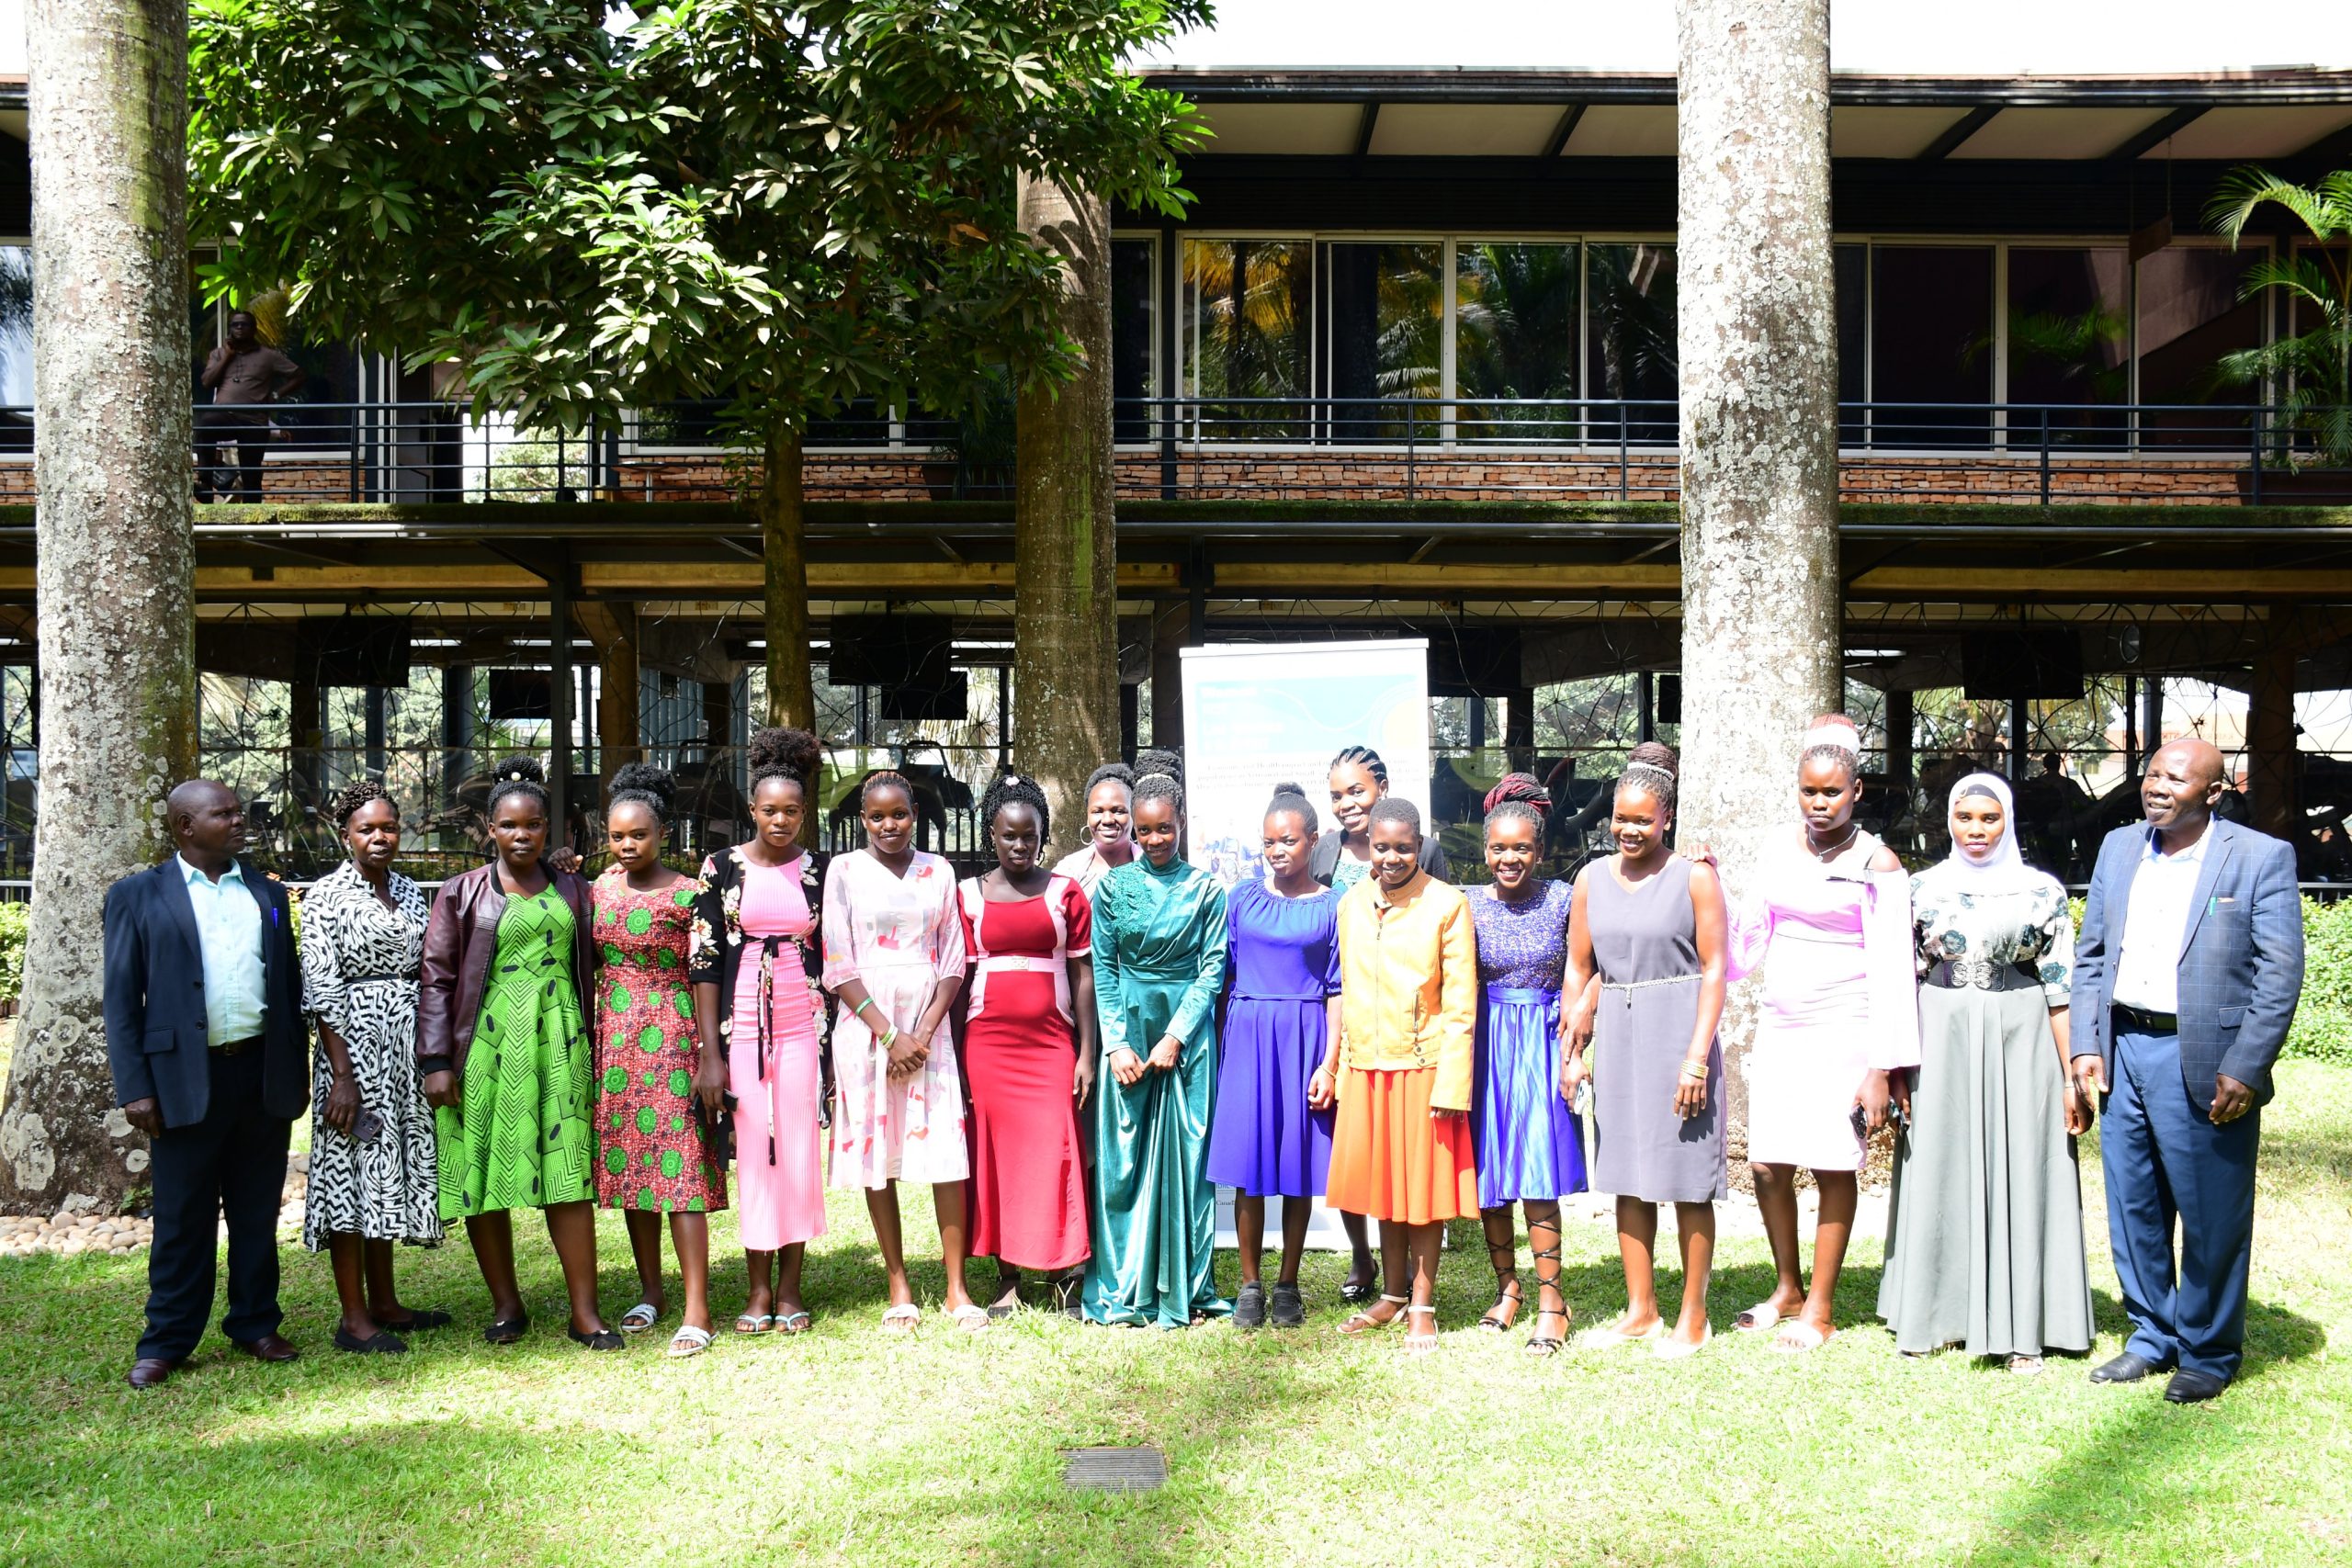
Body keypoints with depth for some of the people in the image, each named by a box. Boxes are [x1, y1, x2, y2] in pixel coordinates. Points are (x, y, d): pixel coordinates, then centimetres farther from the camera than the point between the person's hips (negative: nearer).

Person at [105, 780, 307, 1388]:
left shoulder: (268, 894, 13)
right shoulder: (137, 896, 2)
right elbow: (121, 1000, -2)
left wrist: (298, 1072, 9)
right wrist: (134, 1087, -9)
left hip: (263, 1074, 3)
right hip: (185, 1077, -3)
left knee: (258, 1213, 10)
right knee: (182, 1219, 3)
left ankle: (255, 1326, 22)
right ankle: (167, 1342, 15)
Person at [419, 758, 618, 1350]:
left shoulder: (571, 891, 12)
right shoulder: (464, 892, 5)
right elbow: (437, 978, 1)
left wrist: (584, 1047, 9)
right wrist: (437, 1061, -6)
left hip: (556, 1044, 1)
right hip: (486, 1045, -1)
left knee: (568, 1172, -3)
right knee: (485, 1172, 3)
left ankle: (584, 1312, 1)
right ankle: (506, 1306, 17)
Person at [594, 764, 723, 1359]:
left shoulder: (686, 895, -6)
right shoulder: (599, 888, 9)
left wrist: (710, 1053, -10)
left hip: (669, 1036, -6)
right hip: (613, 1038, 6)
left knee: (679, 1166, -8)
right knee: (627, 1164, 10)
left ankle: (697, 1310, -7)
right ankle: (651, 1291, 23)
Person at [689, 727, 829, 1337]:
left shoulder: (820, 871, 6)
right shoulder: (722, 868, 1)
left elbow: (833, 959, 8)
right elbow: (704, 960, -2)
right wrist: (709, 1053, -7)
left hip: (803, 1025, 1)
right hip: (741, 1024, -1)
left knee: (798, 1151, 3)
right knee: (752, 1152, 3)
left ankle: (790, 1286, 14)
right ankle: (759, 1287, 14)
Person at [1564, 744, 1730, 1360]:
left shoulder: (1694, 877, -5)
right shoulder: (1592, 879, 8)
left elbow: (1714, 969, -7)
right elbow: (1580, 969, 12)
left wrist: (1697, 1055, -14)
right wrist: (1573, 1048, 5)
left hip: (1678, 1032, -5)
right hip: (1616, 1033, 5)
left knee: (1688, 1179, 2)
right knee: (1627, 1176, 10)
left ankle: (1693, 1318, 13)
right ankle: (1641, 1311, 21)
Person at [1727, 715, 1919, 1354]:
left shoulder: (1876, 864, -6)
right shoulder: (1779, 852, 9)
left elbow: (1891, 970, -9)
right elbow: (1748, 939, 17)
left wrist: (1882, 1068, -14)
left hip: (1842, 1033, -5)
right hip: (1780, 1029, 5)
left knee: (1832, 1168, 1)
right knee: (1768, 1166, 5)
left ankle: (1820, 1310, 13)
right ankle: (1787, 1289, 25)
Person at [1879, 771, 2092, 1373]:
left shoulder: (2042, 891, 1)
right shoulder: (1924, 888, 5)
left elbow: (2061, 988, 0)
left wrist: (2071, 1075, -5)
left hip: (2019, 1047, -1)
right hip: (1941, 1046, 2)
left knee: (2019, 1175, 2)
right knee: (1940, 1175, 6)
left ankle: (2020, 1327, 10)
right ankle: (1941, 1313, 18)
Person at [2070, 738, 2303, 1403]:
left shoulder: (2262, 857, -6)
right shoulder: (2119, 848, 10)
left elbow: (2281, 973, -9)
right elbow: (2090, 954, 13)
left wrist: (2244, 1070, -15)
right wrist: (2086, 1044, 4)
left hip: (2206, 1064, -5)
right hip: (2123, 1052, 5)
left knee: (2212, 1217, 4)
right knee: (2133, 1207, 14)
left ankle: (2208, 1354, 21)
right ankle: (2152, 1336, 30)